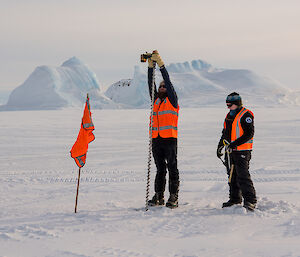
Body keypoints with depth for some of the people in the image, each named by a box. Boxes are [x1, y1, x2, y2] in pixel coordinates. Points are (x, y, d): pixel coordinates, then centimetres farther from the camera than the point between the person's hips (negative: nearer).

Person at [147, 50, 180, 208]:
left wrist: (161, 64, -10)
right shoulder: (156, 100, 17)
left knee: (172, 168, -3)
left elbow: (168, 82, -6)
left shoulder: (172, 100, 3)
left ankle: (173, 198, -2)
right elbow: (151, 84, 9)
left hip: (170, 139, -5)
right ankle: (158, 197, 14)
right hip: (156, 140, 5)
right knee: (160, 169, 10)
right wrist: (150, 66, 1)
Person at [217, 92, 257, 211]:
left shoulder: (246, 115, -10)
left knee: (243, 175, -14)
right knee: (232, 175, 12)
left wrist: (235, 143, -23)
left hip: (242, 151, -9)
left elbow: (249, 133, -17)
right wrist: (220, 146, 22)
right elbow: (225, 133, 28)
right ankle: (235, 199, 22)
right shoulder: (229, 115, 17)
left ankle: (250, 200, -13)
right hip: (231, 151, 9)